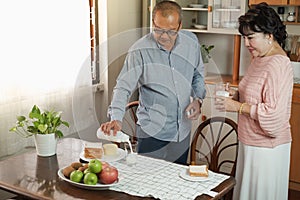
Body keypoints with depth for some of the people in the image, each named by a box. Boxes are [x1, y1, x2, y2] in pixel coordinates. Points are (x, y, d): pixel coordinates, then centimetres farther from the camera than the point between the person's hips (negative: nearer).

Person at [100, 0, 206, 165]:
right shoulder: (140, 51, -15)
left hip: (183, 131, 4)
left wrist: (198, 99, -2)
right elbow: (123, 87, -15)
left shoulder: (191, 42, -1)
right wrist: (116, 118, -29)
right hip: (152, 133, -4)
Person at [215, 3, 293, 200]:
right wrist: (236, 95, 2)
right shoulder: (259, 59, 8)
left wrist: (238, 106, -20)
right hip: (250, 143, 9)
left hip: (266, 148, -9)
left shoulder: (278, 65, -21)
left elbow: (274, 114, -25)